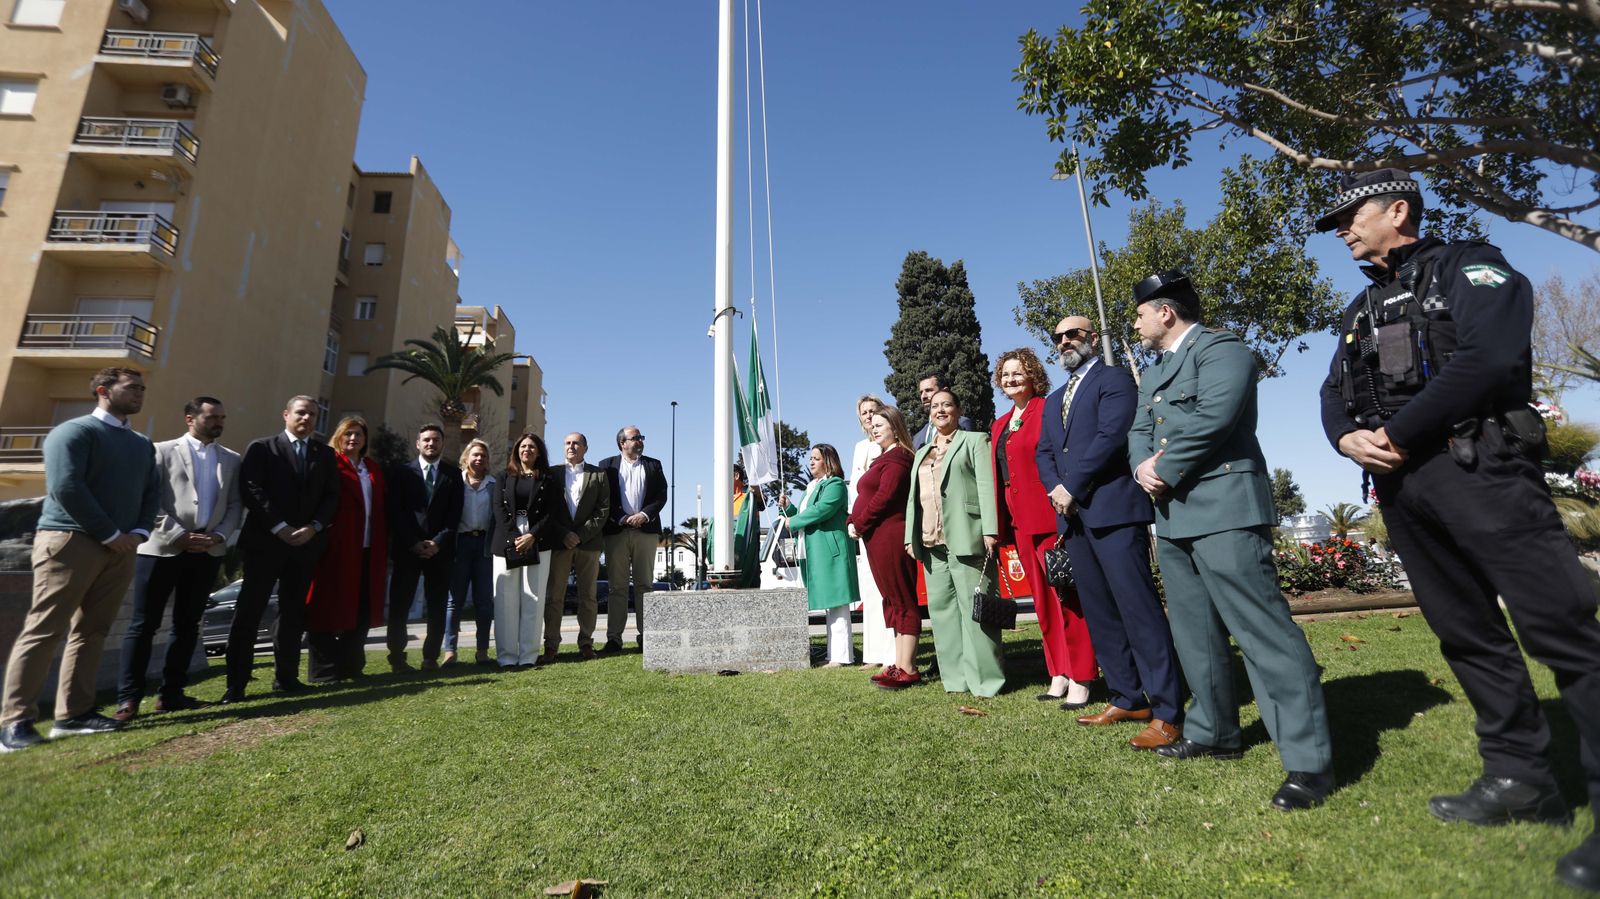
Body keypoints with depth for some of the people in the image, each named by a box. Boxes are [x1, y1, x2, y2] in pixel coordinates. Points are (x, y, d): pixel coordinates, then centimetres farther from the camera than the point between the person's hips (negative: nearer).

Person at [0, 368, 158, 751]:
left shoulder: (142, 444, 17)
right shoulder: (73, 431, -5)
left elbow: (152, 491, 15)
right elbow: (66, 487, -14)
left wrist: (138, 533, -2)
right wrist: (110, 535, -14)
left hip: (120, 549, 6)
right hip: (71, 541, -6)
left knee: (92, 631, 7)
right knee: (44, 630, -4)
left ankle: (74, 713, 12)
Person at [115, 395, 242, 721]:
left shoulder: (231, 459, 13)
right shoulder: (162, 451, 3)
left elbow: (235, 505, 9)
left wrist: (219, 537, -7)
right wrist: (180, 536, -13)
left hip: (208, 551, 4)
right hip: (163, 547, -3)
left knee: (187, 624, 8)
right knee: (144, 623, 0)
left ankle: (171, 693, 15)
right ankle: (128, 697, 7)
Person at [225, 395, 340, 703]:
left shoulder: (326, 454, 12)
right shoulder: (261, 448, 2)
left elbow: (332, 496, 7)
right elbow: (251, 490, -8)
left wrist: (314, 527, -8)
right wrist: (279, 528, -15)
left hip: (307, 543, 3)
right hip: (265, 541, -3)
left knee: (294, 613, 9)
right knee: (249, 611, -1)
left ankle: (286, 677, 16)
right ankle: (236, 683, 7)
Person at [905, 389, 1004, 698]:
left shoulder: (975, 441, 6)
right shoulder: (921, 453, 25)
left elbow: (987, 486, -5)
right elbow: (913, 497, 22)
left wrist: (990, 530, -15)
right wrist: (910, 537, 13)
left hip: (965, 538, -6)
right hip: (931, 543, 6)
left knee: (974, 607, -5)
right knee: (941, 609, 6)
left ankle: (984, 679, 4)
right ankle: (956, 678, 14)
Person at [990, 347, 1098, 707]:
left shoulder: (1047, 410, -4)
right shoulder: (1000, 425, 17)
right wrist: (999, 524, 13)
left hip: (1050, 516, -7)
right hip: (1020, 521, 7)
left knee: (1066, 596, -2)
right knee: (1042, 599, 12)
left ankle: (1080, 679, 7)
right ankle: (1058, 674, 21)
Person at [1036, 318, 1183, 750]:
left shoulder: (1113, 378, 0)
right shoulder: (1054, 400, 24)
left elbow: (1111, 436, -14)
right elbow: (1044, 452, 16)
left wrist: (1071, 487, -12)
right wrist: (1056, 488, -3)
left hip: (1113, 509, -8)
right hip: (1074, 516, 8)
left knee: (1138, 607, -8)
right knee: (1099, 612, 9)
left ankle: (1168, 712, -2)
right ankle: (1127, 699, 19)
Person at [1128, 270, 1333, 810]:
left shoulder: (1220, 349, -6)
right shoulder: (1153, 372, 22)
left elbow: (1212, 419, -20)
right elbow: (1138, 431, 14)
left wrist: (1166, 470, -11)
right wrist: (1143, 466, -7)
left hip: (1223, 510, -9)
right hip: (1173, 517, 9)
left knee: (1262, 629, -10)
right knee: (1195, 633, 16)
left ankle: (1309, 759, -1)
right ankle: (1214, 732, 29)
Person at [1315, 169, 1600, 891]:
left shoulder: (1469, 267, 2)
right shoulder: (1361, 310, 22)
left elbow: (1488, 358, -15)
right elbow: (1334, 394, 16)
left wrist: (1396, 432, -14)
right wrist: (1348, 437, -5)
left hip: (1481, 471, -7)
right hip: (1401, 486, 7)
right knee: (1467, 634, 11)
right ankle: (1521, 779, 21)